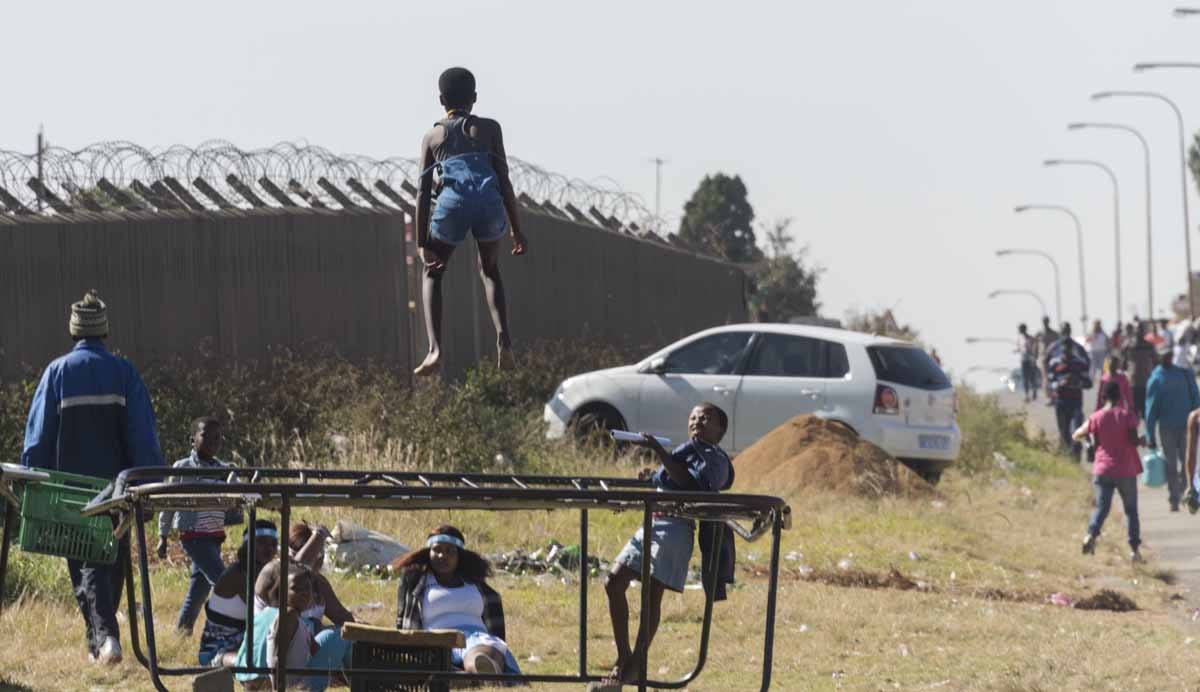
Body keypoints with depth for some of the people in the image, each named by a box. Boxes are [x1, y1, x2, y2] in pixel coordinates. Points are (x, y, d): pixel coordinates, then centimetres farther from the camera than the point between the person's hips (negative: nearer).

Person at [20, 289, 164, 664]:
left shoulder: (58, 372, -1)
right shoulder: (124, 373, 0)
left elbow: (38, 436, -1)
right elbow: (143, 436, -2)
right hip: (116, 484, 1)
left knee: (86, 565, 0)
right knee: (112, 561, 14)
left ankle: (104, 635, -19)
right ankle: (101, 642, 21)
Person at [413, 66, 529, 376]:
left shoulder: (432, 136, 22)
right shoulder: (489, 128, 20)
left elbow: (423, 192, 16)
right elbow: (504, 180, 13)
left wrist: (422, 243, 15)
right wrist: (517, 230, 15)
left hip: (453, 205, -1)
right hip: (489, 204, 1)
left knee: (433, 274, 22)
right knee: (489, 271, 28)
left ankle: (435, 350, 2)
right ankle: (503, 338, 5)